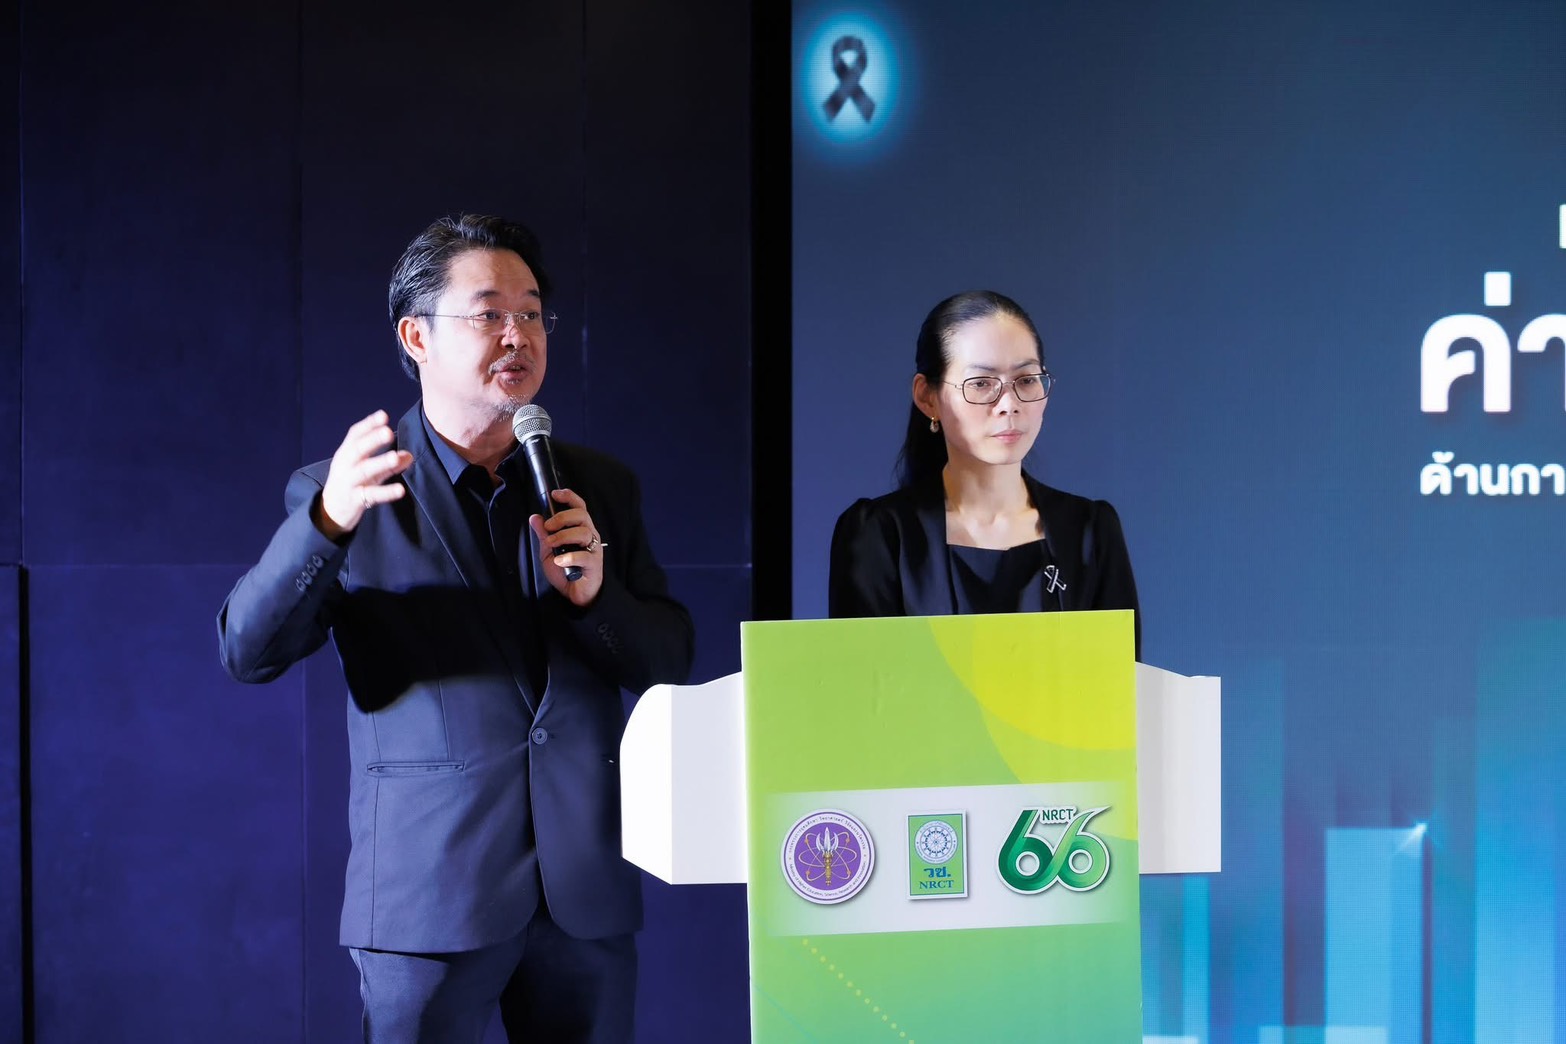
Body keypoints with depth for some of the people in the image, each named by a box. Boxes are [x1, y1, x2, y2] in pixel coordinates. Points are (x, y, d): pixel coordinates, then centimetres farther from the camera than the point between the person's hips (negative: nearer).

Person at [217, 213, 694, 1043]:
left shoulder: (601, 488, 11)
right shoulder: (349, 493, 0)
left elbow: (669, 663, 11)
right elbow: (247, 653, -10)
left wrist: (596, 594, -10)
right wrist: (327, 521, -27)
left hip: (586, 891, 3)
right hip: (428, 894, -3)